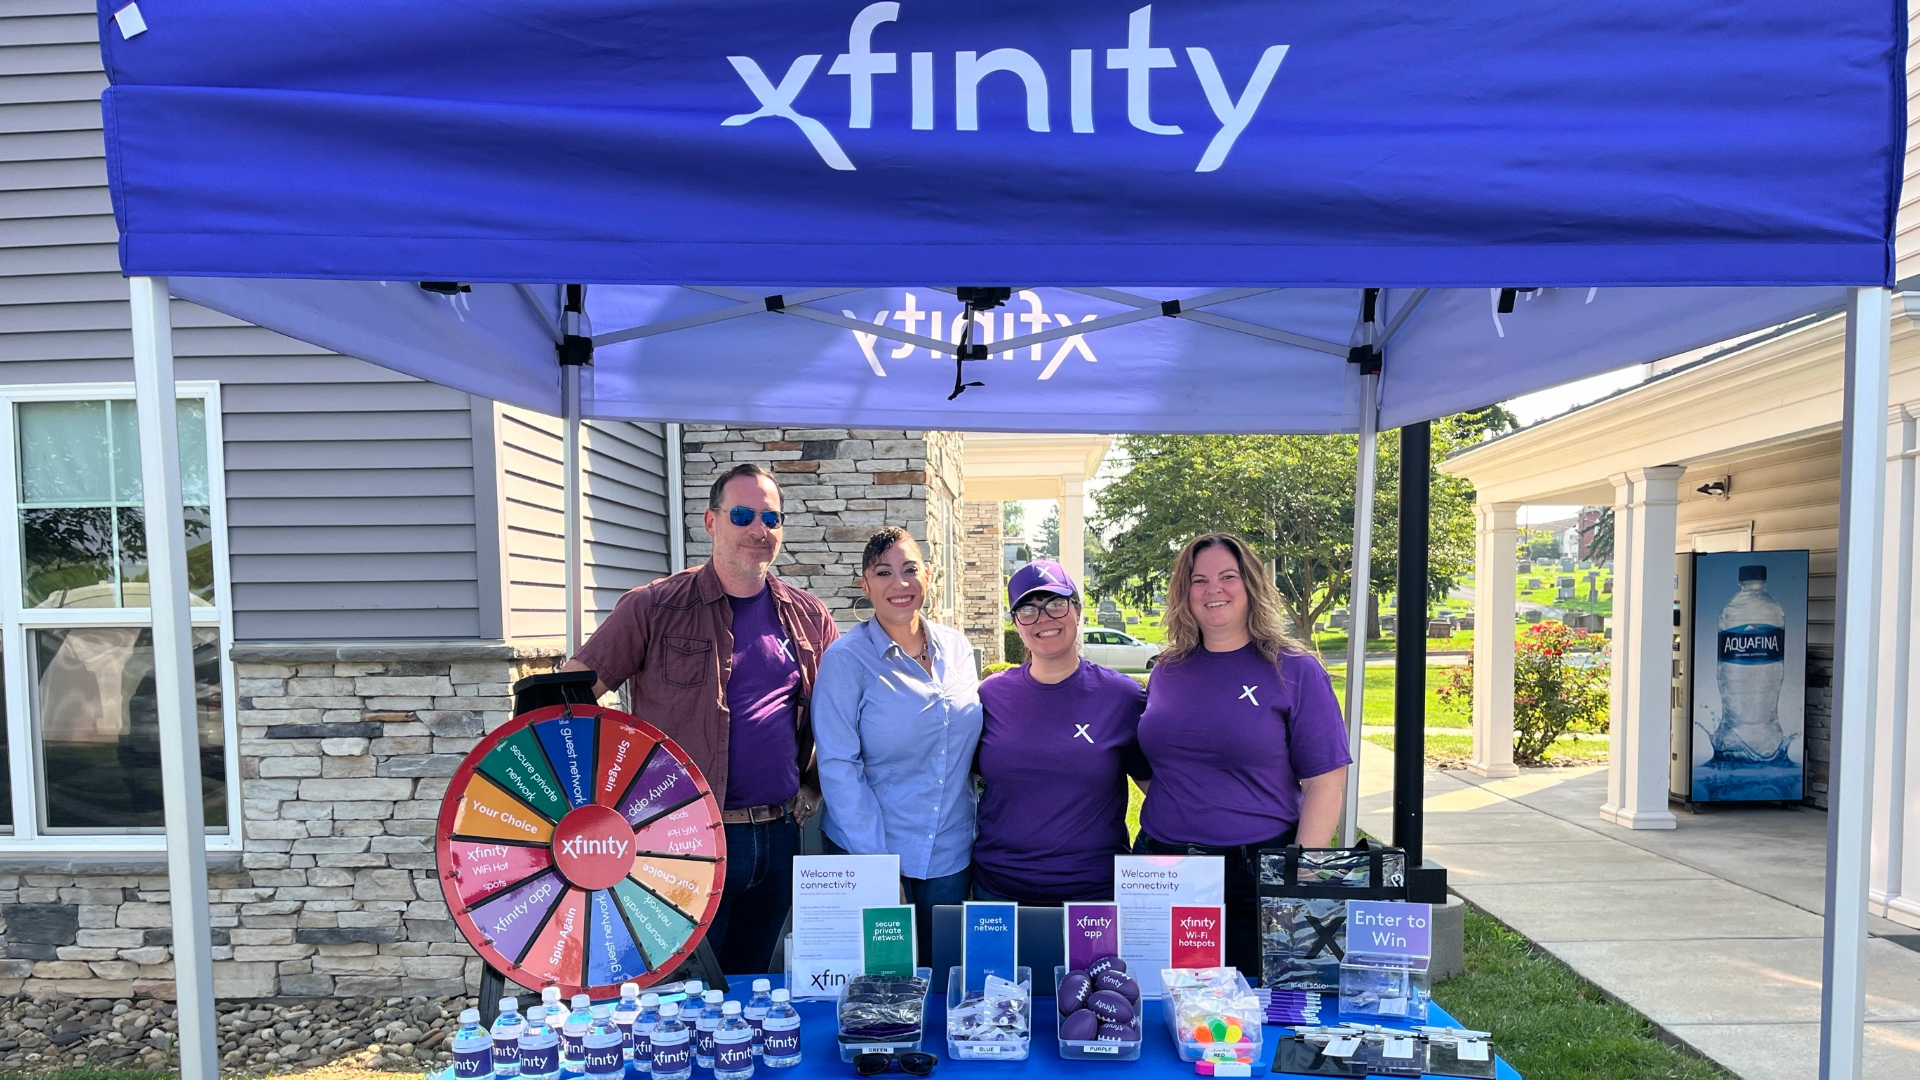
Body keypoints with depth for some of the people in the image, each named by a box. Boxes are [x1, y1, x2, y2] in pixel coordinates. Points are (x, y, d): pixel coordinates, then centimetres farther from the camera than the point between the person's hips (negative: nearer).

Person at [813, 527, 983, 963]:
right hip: (867, 848, -4)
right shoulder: (846, 659, -10)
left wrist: (976, 828, 8)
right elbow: (838, 766, -13)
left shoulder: (957, 648, 4)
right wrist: (879, 861, -15)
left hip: (951, 853, 4)